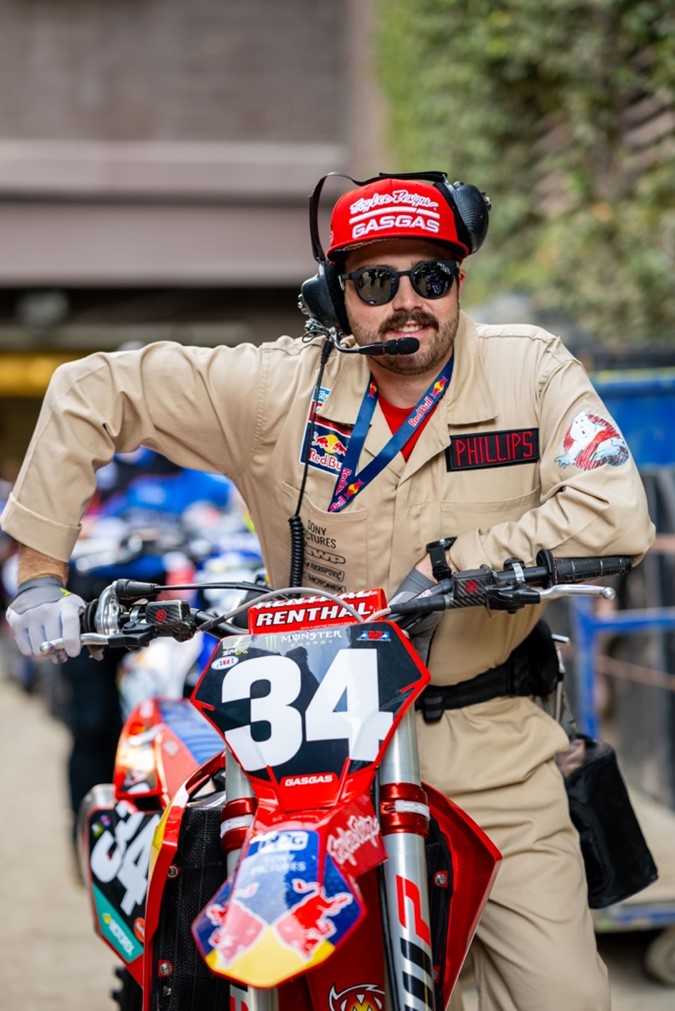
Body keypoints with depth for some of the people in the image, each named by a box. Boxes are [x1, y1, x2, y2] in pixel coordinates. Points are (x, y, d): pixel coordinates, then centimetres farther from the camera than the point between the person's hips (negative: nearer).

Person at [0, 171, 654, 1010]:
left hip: (491, 747, 1)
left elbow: (616, 515, -16)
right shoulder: (279, 387, -3)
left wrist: (451, 561, -18)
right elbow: (90, 393, 2)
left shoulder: (532, 370, -4)